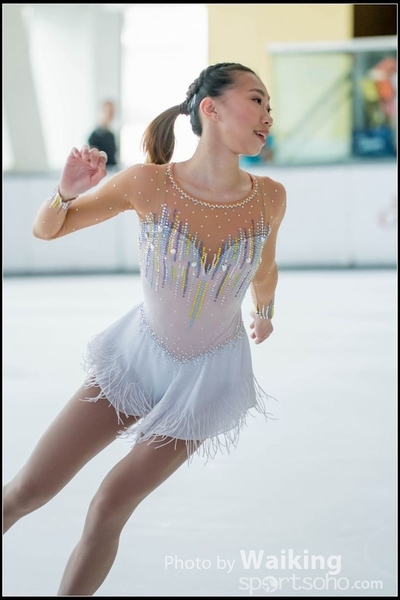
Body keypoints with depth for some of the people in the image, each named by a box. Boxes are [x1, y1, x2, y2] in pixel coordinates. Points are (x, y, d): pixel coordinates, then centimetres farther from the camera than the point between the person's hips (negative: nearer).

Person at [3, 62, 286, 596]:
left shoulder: (270, 198, -15)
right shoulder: (147, 183, -20)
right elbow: (45, 230, -8)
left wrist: (265, 314, 28)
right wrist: (67, 192, -29)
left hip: (208, 377, 0)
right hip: (141, 353, 0)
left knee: (109, 508, -1)